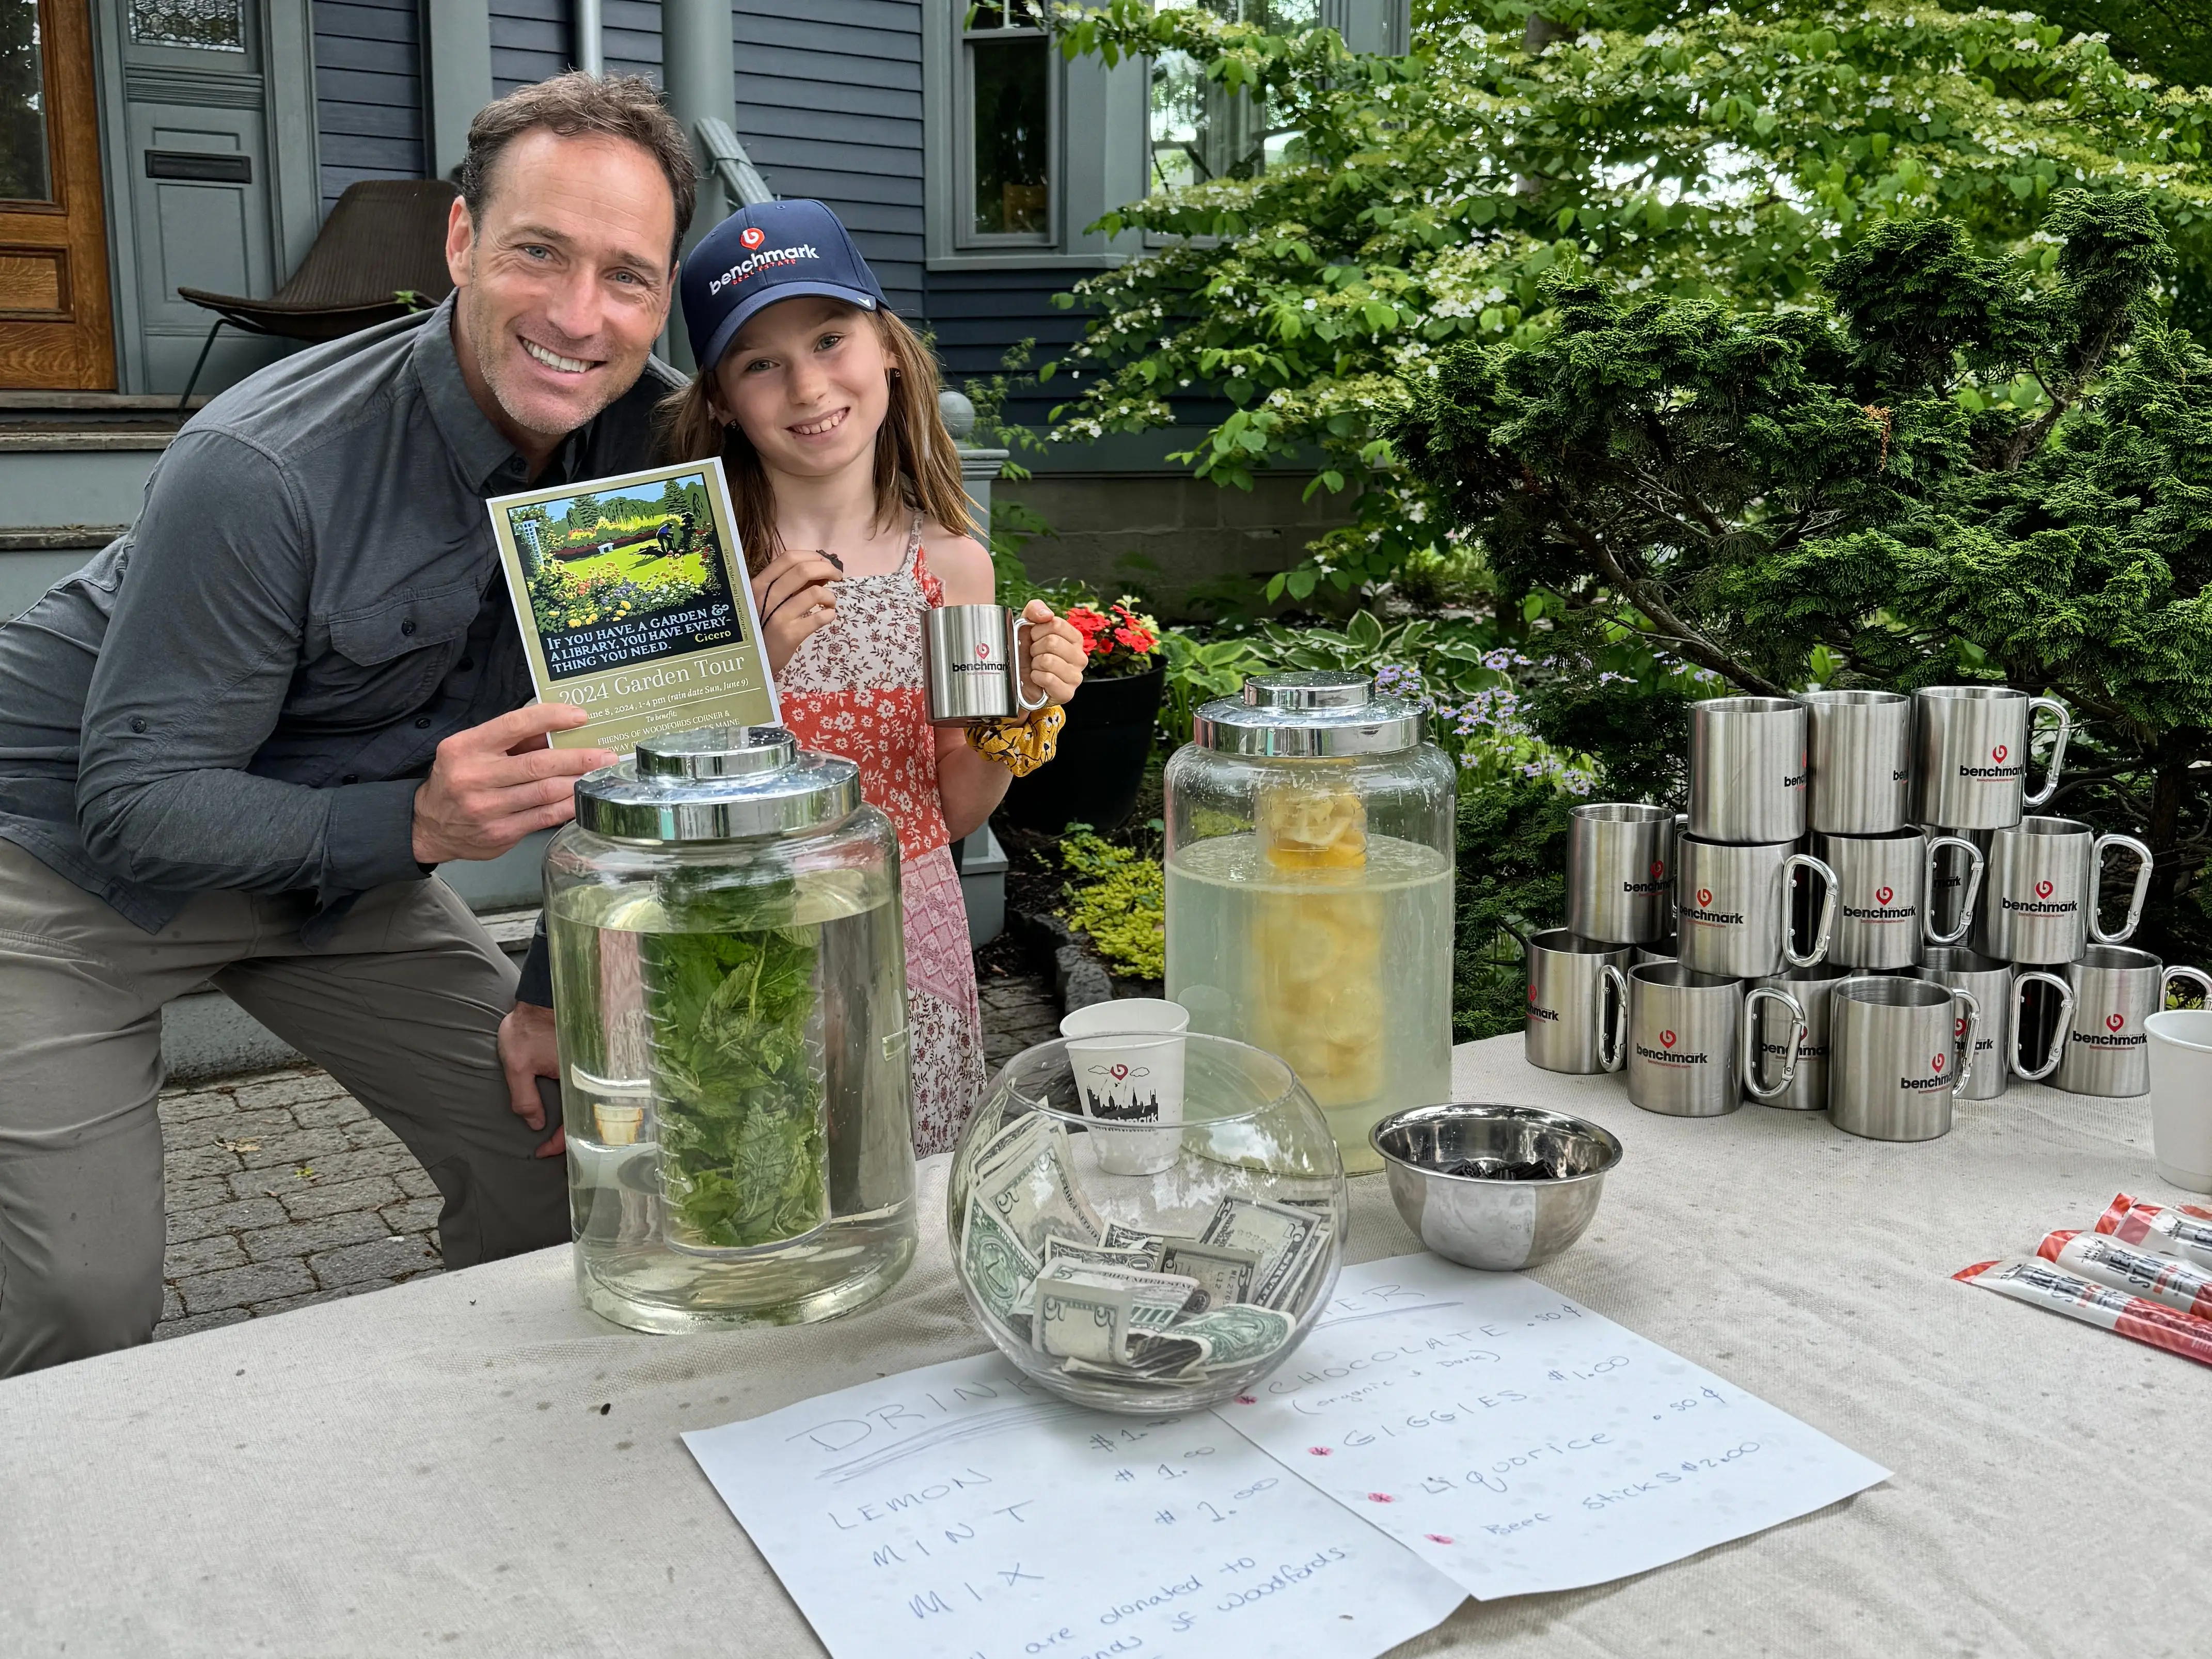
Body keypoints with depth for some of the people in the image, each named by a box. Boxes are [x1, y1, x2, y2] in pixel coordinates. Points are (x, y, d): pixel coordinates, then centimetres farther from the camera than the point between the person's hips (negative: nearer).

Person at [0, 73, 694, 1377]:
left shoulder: (650, 434, -14)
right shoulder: (264, 470, -31)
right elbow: (136, 802, -27)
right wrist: (416, 823, -42)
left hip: (337, 852, 6)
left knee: (555, 1146, 0)